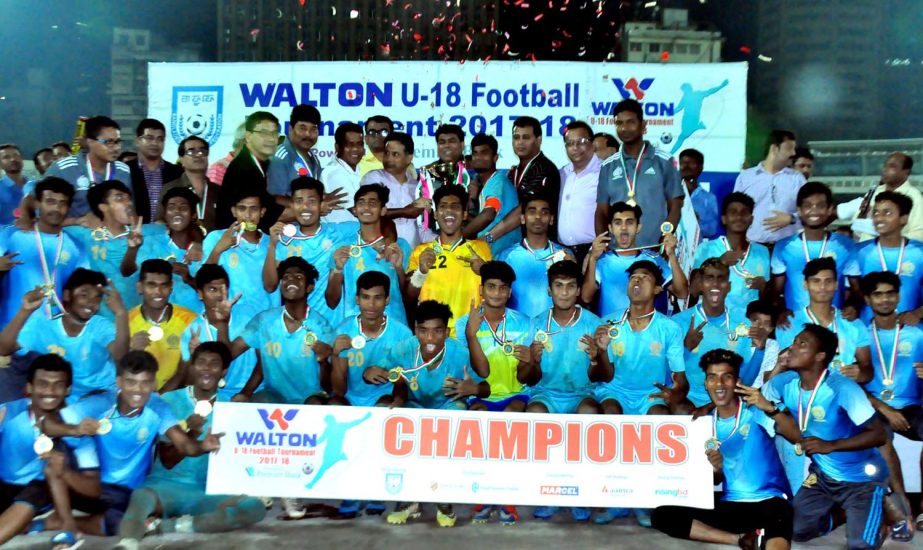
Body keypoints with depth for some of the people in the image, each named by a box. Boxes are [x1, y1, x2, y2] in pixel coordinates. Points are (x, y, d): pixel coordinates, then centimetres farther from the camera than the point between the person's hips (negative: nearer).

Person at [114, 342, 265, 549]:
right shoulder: (169, 400, 3)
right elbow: (167, 461, -3)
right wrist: (191, 433, -20)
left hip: (208, 493, 2)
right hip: (166, 485, -2)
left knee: (255, 507, -27)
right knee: (141, 496, -36)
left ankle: (166, 526, -28)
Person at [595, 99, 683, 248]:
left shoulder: (664, 161, 3)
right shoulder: (608, 166, 10)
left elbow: (675, 207, 3)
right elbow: (602, 212, 11)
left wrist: (664, 243, -10)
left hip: (655, 249, -2)